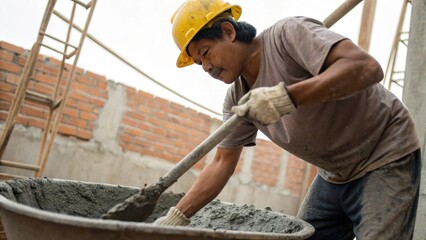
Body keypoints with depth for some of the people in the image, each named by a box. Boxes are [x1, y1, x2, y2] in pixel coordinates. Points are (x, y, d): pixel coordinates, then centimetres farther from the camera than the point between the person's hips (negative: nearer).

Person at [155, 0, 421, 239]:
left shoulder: (288, 33, -22)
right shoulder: (237, 98, 0)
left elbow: (367, 68, -34)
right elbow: (222, 164, 4)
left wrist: (285, 96, -40)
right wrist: (177, 216, -3)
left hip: (385, 156, -7)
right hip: (335, 175, 7)